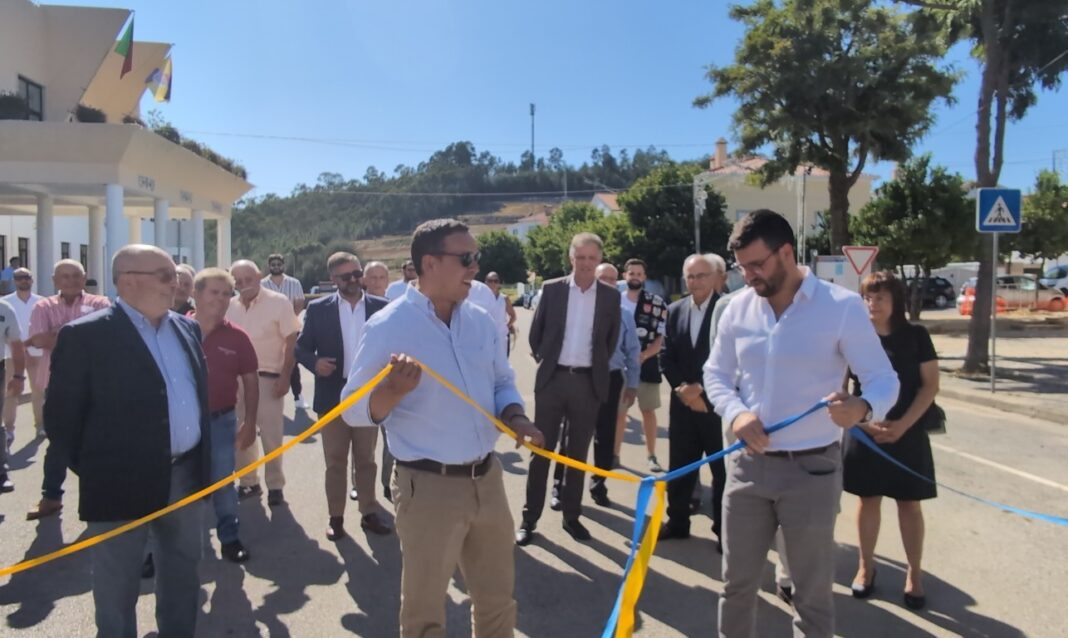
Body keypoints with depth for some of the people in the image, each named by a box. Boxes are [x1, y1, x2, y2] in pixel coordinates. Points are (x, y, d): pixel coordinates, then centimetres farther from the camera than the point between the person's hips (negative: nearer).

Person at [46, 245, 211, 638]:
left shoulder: (187, 329, 8)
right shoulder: (85, 335, -11)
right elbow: (61, 416, -8)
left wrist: (200, 459, 10)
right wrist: (92, 471, -4)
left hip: (185, 475, 6)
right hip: (123, 483, -6)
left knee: (183, 575, 20)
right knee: (117, 588, 10)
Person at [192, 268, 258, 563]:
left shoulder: (237, 337, -5)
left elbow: (250, 381, 2)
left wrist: (249, 423, -1)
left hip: (221, 420, 0)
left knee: (223, 483, 10)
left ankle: (230, 538, 24)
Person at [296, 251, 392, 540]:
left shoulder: (382, 307, 0)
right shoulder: (318, 308, -1)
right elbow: (301, 347, 3)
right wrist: (314, 362, -18)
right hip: (333, 396, 0)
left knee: (366, 459, 12)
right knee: (335, 461, 9)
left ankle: (369, 513, 23)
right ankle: (335, 517, 20)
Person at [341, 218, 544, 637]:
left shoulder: (480, 320, 5)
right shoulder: (388, 327, -13)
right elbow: (355, 411, -11)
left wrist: (515, 417, -4)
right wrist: (394, 389, -30)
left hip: (487, 478, 6)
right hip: (428, 486, -5)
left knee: (498, 600, 21)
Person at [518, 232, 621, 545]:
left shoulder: (610, 296, 2)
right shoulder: (551, 289, 0)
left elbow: (612, 340, 12)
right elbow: (536, 332, 8)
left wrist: (599, 365, 12)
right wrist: (544, 359, 9)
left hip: (589, 382, 1)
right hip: (552, 378, -1)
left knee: (578, 452, 10)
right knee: (541, 450, 4)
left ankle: (571, 515, 21)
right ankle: (530, 517, 12)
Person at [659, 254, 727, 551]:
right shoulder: (675, 310, 8)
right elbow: (666, 356, 7)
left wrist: (702, 388, -15)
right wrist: (683, 388, -6)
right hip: (683, 401, 5)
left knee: (723, 469, 5)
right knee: (680, 467, 13)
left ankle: (724, 529, 18)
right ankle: (677, 521, 27)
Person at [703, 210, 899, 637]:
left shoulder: (842, 306, -11)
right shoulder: (739, 308, 2)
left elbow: (884, 379, -10)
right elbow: (715, 374, 10)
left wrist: (862, 408, -33)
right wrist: (735, 412, -11)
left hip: (812, 469, -3)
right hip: (748, 463, 4)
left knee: (812, 592, 11)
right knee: (737, 582, 16)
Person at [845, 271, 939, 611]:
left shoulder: (915, 335, -3)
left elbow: (930, 385, -4)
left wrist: (903, 424, -14)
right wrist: (863, 421, -13)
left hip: (907, 433, 0)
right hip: (865, 432, 1)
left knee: (909, 503, 8)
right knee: (868, 500, 10)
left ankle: (914, 573, 22)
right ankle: (866, 566, 24)